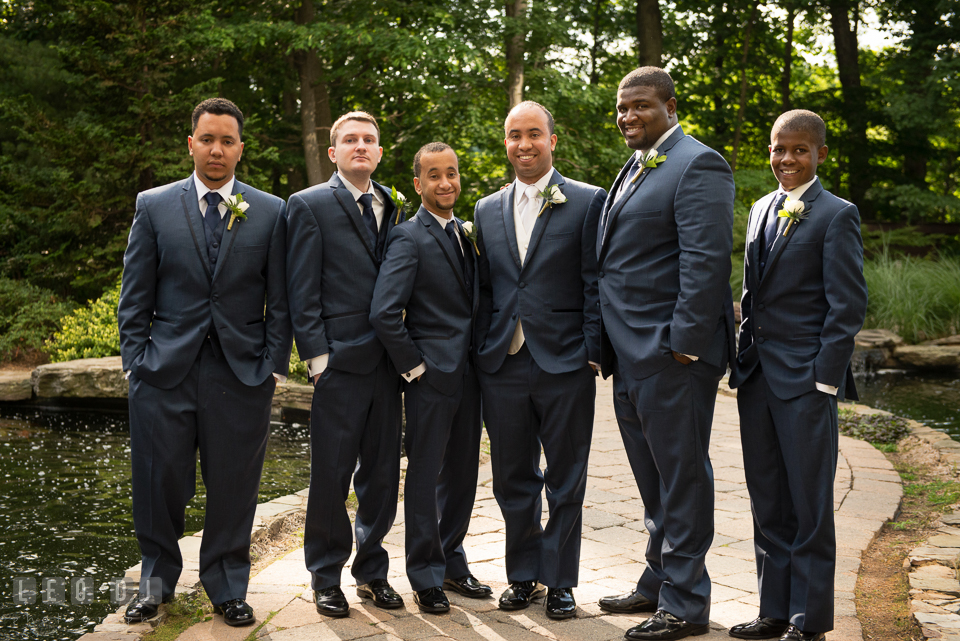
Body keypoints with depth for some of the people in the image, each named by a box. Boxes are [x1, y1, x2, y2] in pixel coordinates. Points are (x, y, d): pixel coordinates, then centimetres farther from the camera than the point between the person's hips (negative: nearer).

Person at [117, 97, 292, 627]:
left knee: (233, 488, 6)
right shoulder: (153, 206, 6)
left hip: (241, 372, 0)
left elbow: (280, 301, 6)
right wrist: (135, 361, 0)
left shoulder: (271, 212, 6)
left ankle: (227, 588, 23)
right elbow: (135, 297, 6)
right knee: (158, 483, 5)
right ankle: (157, 580, 26)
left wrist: (274, 366, -1)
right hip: (166, 370, 0)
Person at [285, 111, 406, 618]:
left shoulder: (391, 208, 15)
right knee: (331, 476, 2)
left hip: (385, 362, 5)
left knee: (382, 474, 11)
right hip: (339, 363, -5)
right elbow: (302, 291, -5)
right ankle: (325, 577, 16)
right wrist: (316, 355, -11)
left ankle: (371, 571, 24)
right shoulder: (309, 205, -1)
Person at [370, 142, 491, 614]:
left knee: (462, 472, 14)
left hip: (467, 375, 7)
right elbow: (383, 313, -19)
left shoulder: (465, 234, 13)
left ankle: (451, 562, 29)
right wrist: (414, 366, -14)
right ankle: (425, 578, 14)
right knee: (425, 476, 2)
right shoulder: (409, 238, -11)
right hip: (431, 376, -7)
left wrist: (479, 360, 10)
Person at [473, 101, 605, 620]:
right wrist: (481, 352, 7)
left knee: (566, 482, 6)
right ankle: (523, 575, 26)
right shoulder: (488, 210, 12)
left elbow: (595, 285, -4)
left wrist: (593, 354, -9)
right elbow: (483, 290, 14)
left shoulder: (588, 202, -1)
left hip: (565, 364, -4)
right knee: (513, 480, 12)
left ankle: (559, 581, 19)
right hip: (502, 366, 4)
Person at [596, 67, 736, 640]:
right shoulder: (634, 169, 19)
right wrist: (610, 346, 16)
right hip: (631, 356, 9)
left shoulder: (698, 164, -10)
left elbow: (707, 259, -19)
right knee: (655, 480, 18)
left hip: (672, 354, -9)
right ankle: (660, 581, 31)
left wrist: (685, 342, -22)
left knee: (681, 476, 0)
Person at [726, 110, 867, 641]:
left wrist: (824, 378, -15)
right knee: (767, 502, 12)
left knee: (809, 504, 1)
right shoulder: (760, 210, 15)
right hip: (756, 377, 7)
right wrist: (744, 359, 13)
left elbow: (848, 304, -10)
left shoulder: (836, 215, -6)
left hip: (805, 378, -7)